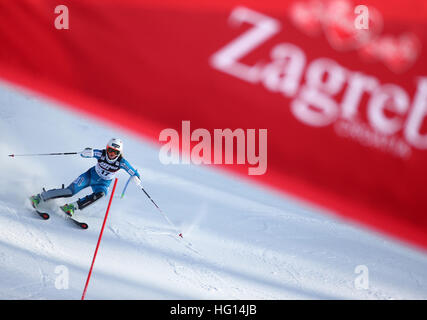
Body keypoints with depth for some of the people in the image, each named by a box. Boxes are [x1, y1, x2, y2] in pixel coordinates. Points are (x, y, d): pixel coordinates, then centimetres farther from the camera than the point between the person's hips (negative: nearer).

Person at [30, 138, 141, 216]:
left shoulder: (121, 162, -21)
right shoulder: (102, 154, -20)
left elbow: (132, 171, -19)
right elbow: (86, 153, -26)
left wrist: (136, 177, -42)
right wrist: (87, 152, -51)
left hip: (103, 183, 0)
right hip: (90, 175, 0)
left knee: (100, 194, -35)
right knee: (70, 191, -16)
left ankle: (72, 206, -32)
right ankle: (40, 197, -3)